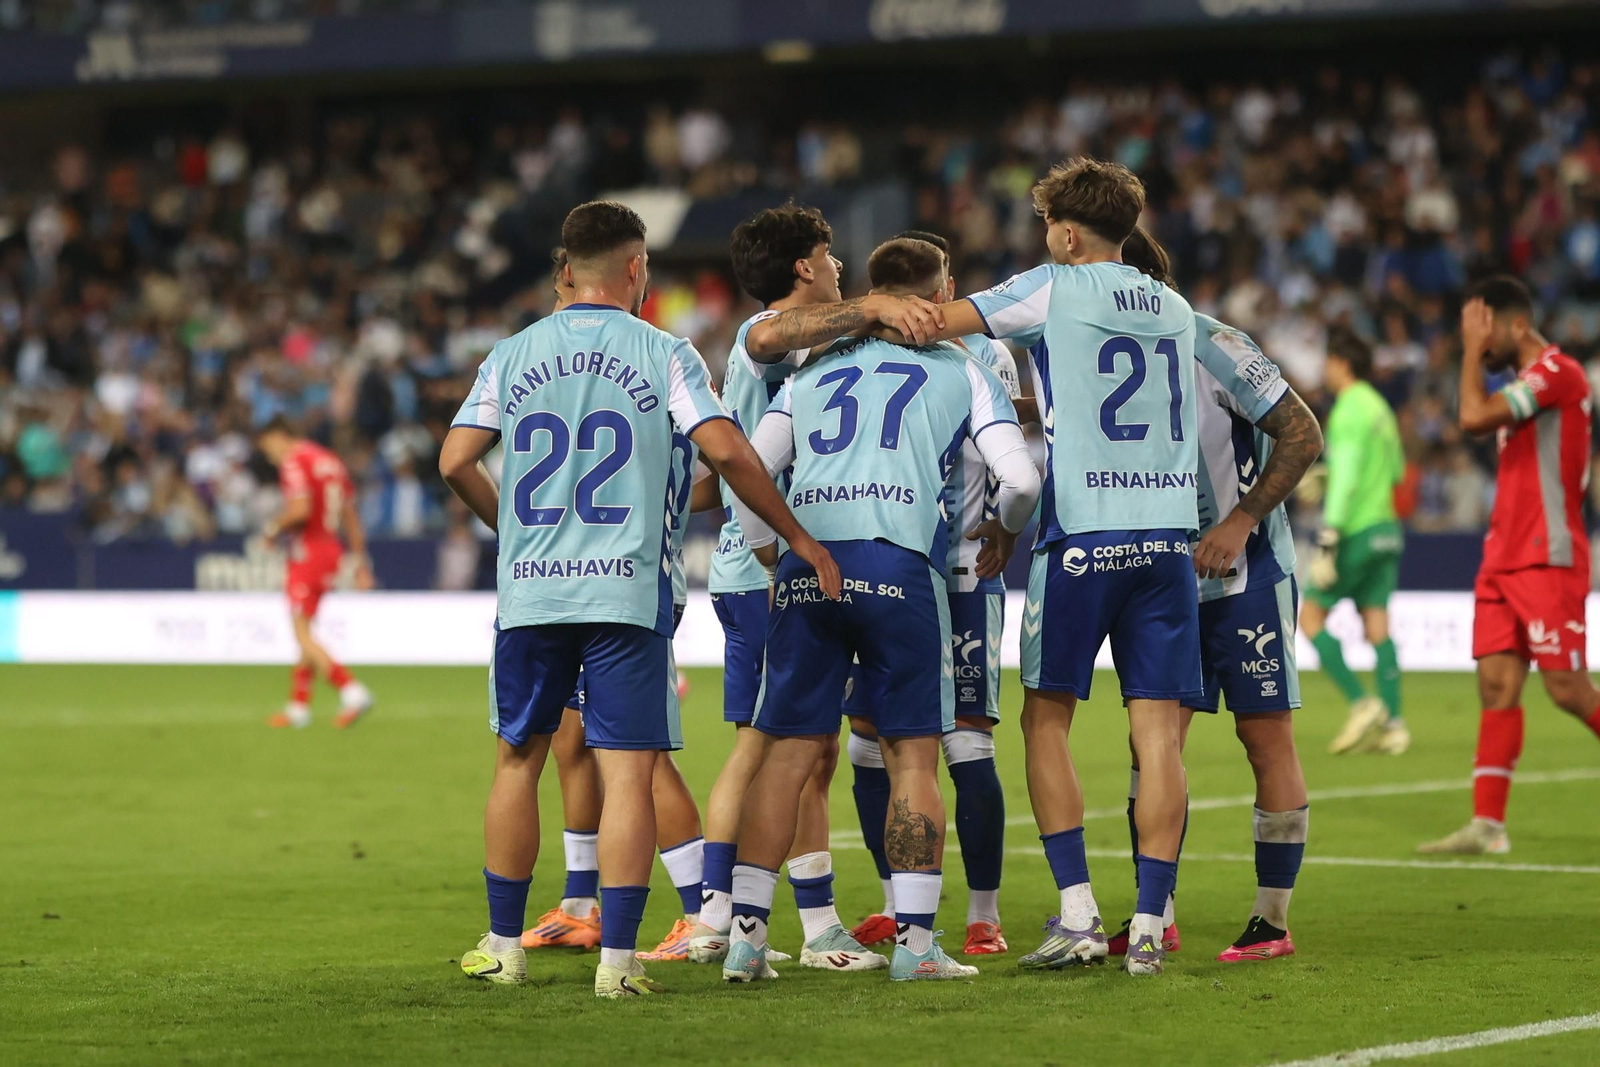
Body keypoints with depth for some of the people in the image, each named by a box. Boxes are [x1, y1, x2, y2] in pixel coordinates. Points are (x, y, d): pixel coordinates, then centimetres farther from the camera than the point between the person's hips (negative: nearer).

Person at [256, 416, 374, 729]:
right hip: (332, 549, 9)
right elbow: (351, 515, 18)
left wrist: (273, 528, -7)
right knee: (304, 631, 16)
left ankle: (352, 691, -21)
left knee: (303, 634, -8)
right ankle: (298, 707, 19)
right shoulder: (330, 461, 16)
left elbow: (300, 509, -24)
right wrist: (361, 561, 20)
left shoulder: (294, 463, -10)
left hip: (307, 550, -9)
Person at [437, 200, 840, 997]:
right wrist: (798, 538, 1)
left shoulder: (511, 355, 7)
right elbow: (727, 453, -9)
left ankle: (502, 946, 20)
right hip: (627, 590, -3)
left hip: (529, 591, 3)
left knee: (518, 759, 14)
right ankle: (617, 959, -6)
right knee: (627, 772, -2)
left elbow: (455, 462, 2)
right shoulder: (665, 356, -1)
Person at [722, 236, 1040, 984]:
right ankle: (915, 940, 0)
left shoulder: (816, 372, 22)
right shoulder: (962, 371, 13)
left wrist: (771, 559, 26)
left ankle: (745, 935, 3)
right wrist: (1003, 531, 24)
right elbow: (1020, 479, 4)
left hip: (805, 564, 3)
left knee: (787, 753, 5)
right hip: (899, 562, -3)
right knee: (912, 754, 3)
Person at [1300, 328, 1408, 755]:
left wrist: (1327, 543, -21)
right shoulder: (1380, 408, 15)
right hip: (1386, 527, 8)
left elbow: (1345, 479, -19)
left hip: (1357, 530, -8)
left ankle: (1361, 704, -10)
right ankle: (1392, 724, -3)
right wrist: (1326, 477, 32)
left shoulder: (1349, 411, -12)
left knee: (1311, 616, -1)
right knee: (1377, 626, 5)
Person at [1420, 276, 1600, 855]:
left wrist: (1473, 350, -11)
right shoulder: (1525, 383, 18)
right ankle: (1487, 825, -4)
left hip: (1546, 562, -9)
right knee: (1496, 684, 0)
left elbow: (1474, 416, -21)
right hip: (1503, 561, 9)